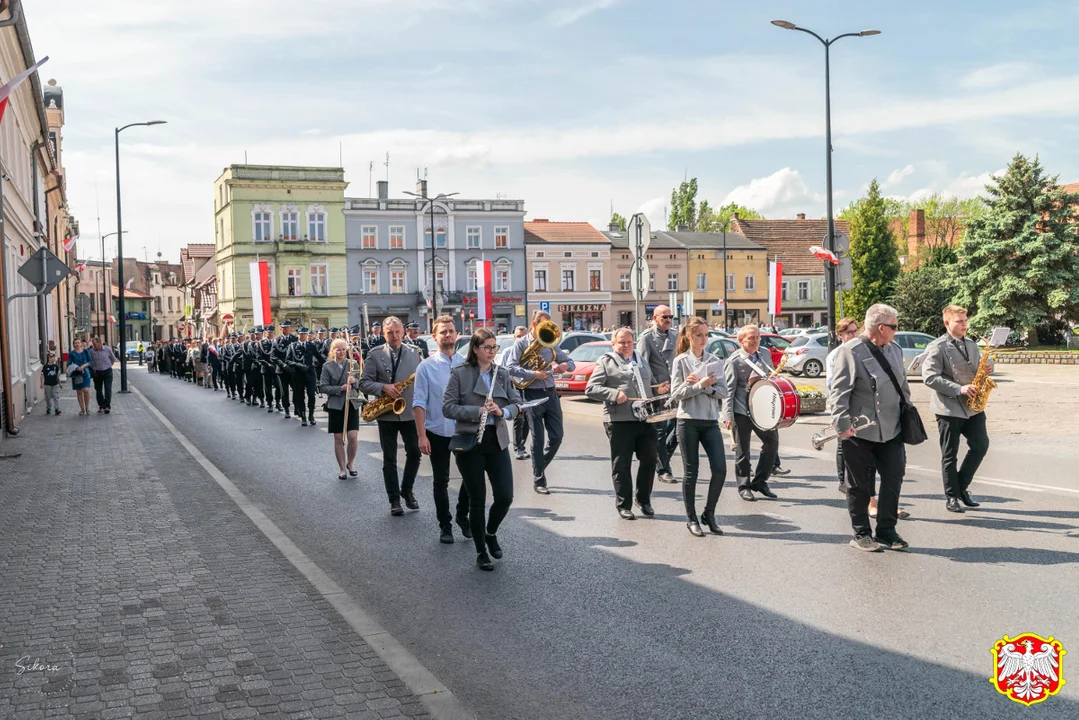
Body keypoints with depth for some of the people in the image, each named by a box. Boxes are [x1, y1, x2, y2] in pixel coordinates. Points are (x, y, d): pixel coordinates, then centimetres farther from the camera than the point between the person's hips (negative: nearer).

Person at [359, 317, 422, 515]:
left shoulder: (414, 354, 5)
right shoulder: (375, 355, -1)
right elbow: (364, 383, -2)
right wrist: (383, 388, -18)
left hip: (410, 412, 2)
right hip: (386, 414, -2)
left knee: (414, 453, 4)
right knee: (389, 459, 4)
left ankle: (407, 490, 25)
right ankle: (394, 499, 12)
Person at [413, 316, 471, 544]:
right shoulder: (426, 367, -3)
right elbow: (419, 403, -6)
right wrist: (422, 435, -13)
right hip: (437, 432, -2)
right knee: (441, 481, 8)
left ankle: (463, 517, 29)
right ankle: (445, 525, 21)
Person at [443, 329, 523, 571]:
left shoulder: (502, 374, 6)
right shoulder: (459, 373, -5)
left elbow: (516, 403, 7)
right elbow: (448, 407, -9)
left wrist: (502, 411, -14)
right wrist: (477, 411, -21)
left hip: (497, 441, 3)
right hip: (470, 443, -3)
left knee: (505, 497, -2)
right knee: (477, 500, 4)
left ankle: (491, 533, 28)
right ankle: (481, 552, 19)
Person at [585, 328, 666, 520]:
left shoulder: (641, 361, 22)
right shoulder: (605, 362, 3)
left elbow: (651, 385, 32)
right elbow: (591, 389, -6)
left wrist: (659, 389, 8)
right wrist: (614, 394, -19)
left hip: (645, 419, 5)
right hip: (619, 420, -5)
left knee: (649, 459, 8)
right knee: (621, 465, 1)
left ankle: (643, 499, 26)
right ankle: (624, 505, 12)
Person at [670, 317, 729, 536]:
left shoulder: (715, 361, 9)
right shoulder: (681, 361, 0)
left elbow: (723, 392, 2)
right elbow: (676, 394, -7)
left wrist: (704, 385, -13)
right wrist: (701, 385, -16)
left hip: (710, 421, 3)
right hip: (688, 421, -3)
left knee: (720, 468, -5)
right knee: (691, 471, 3)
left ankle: (709, 513, 13)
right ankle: (691, 518, 14)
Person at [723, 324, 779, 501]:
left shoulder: (765, 354, 6)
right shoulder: (734, 361, -11)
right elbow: (728, 391, -12)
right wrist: (728, 416, -19)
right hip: (741, 411, -6)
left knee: (772, 442, 5)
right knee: (743, 451, 3)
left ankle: (759, 482, 19)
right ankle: (744, 487, 16)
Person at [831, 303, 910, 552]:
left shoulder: (895, 350, 12)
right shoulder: (851, 351, -11)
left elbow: (903, 386, 22)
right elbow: (839, 392, -15)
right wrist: (843, 425, -21)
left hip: (892, 431, 6)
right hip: (860, 432, -6)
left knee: (893, 479, 5)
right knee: (860, 485, 5)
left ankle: (886, 531, 18)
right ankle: (861, 534, 16)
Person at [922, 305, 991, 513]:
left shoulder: (971, 345, 13)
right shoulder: (937, 347, -8)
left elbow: (978, 369, 24)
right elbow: (929, 377, -17)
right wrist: (959, 389, -22)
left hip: (972, 406, 6)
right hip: (949, 408, -6)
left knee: (980, 445, 0)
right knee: (950, 454, 3)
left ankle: (961, 486, 18)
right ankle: (951, 497, 13)